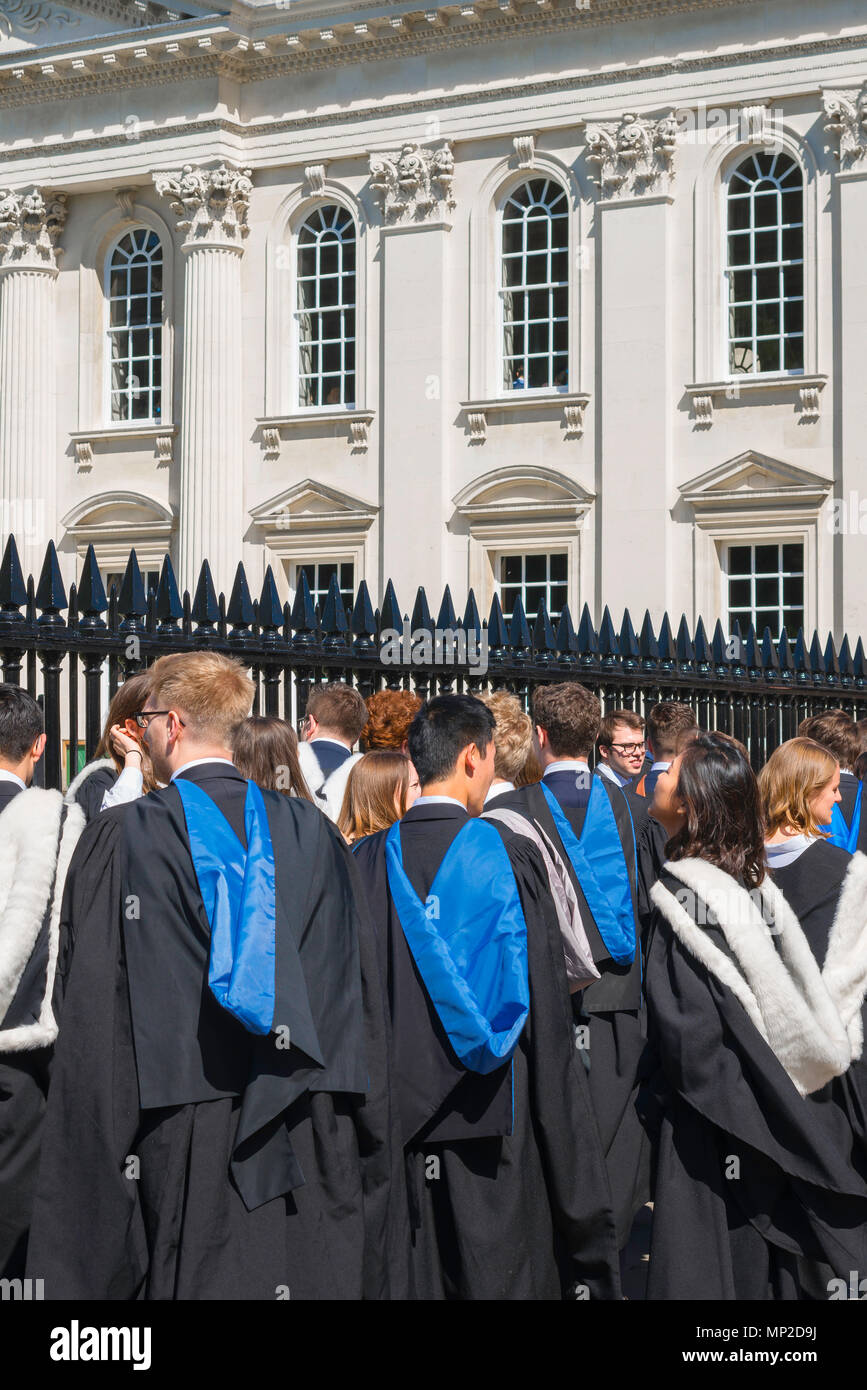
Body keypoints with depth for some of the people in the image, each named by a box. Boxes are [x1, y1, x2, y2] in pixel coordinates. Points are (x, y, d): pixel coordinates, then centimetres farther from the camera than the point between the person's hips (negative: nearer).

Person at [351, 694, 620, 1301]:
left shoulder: (370, 860, -2)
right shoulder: (509, 856, -9)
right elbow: (546, 1014, -6)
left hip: (397, 1118, 3)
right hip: (493, 1124, -2)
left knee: (407, 1277, 9)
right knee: (504, 1273, 6)